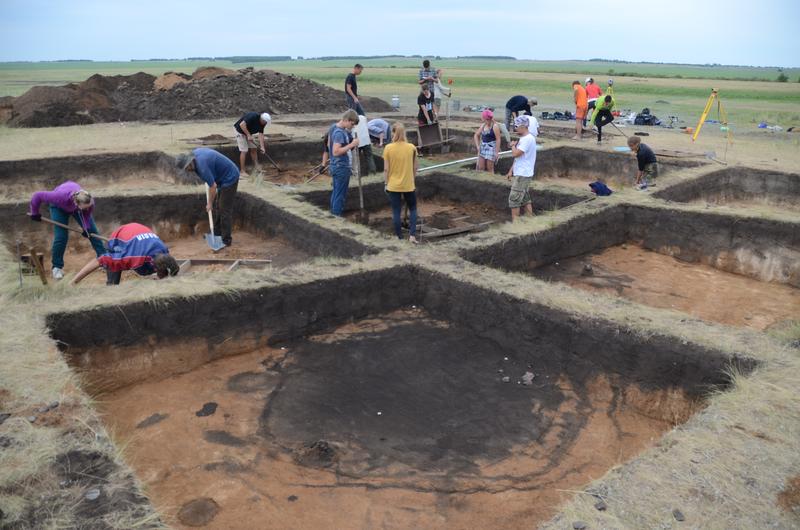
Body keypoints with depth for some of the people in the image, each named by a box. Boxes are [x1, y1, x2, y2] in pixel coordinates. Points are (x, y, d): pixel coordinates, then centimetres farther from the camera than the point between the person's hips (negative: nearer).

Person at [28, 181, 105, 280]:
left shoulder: (89, 202, -40)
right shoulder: (61, 197, -47)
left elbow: (87, 215, -19)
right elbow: (37, 196, -34)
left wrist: (86, 228, -38)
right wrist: (35, 213, -19)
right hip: (59, 207, -2)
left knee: (92, 231, -4)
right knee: (61, 237, -11)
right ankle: (57, 267, 6)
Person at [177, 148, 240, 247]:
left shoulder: (202, 165, -29)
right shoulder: (195, 153, -1)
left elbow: (213, 186, -23)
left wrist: (210, 203, -10)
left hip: (229, 179, -10)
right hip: (224, 177, 10)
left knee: (225, 210, -7)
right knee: (217, 208, 15)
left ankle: (226, 240, -1)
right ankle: (217, 234, 24)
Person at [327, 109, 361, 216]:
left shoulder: (333, 127, 7)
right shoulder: (340, 133, -23)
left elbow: (329, 145, 17)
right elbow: (336, 152, -30)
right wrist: (351, 145, -28)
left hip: (336, 166, 10)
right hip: (342, 168, -10)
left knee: (336, 192, 18)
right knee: (340, 195, 0)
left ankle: (334, 212, 28)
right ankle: (338, 216, 7)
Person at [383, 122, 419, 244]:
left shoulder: (388, 148, -9)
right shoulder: (412, 148, -6)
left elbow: (386, 169, -6)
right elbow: (414, 167, 2)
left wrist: (386, 183, 5)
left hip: (393, 185, -1)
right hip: (409, 185, 1)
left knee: (396, 212, 9)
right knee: (413, 209, 18)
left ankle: (399, 237, 15)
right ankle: (412, 235, 7)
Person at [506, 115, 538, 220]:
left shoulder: (528, 139, -18)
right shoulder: (523, 138, 14)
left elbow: (516, 153, -25)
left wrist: (513, 145, -5)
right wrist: (511, 170, 14)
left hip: (522, 175, -10)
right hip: (520, 173, 10)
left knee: (514, 199, -8)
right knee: (525, 199, 13)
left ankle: (515, 222, -4)